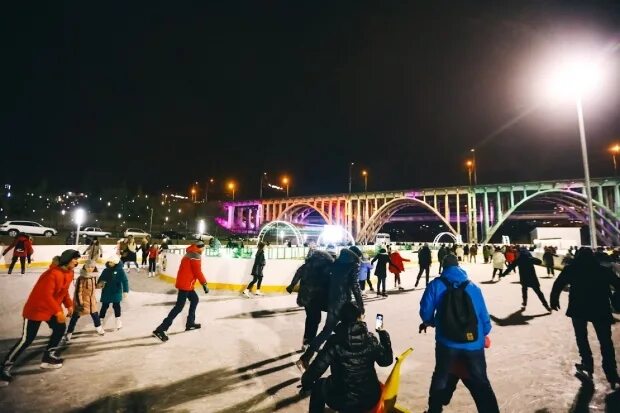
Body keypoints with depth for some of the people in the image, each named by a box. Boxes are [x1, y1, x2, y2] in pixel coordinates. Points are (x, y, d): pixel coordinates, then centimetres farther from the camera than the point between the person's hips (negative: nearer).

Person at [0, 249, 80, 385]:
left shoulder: (69, 273, 1)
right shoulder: (53, 274, -30)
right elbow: (46, 295, -32)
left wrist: (69, 305, 6)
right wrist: (58, 311, -31)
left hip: (51, 309, 9)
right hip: (35, 308, -9)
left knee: (60, 328, 7)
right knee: (27, 339, -5)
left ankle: (48, 356, 22)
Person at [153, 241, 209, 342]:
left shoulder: (190, 253, 15)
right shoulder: (196, 256, -15)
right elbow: (198, 272, -18)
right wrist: (204, 284, -12)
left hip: (185, 283, 10)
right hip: (185, 284, -10)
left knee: (195, 299, 22)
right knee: (179, 307, -9)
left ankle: (190, 323, 29)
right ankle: (161, 329, -11)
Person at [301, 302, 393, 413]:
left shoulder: (335, 341, -17)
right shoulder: (371, 339, -10)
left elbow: (318, 367, -15)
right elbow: (386, 361, 3)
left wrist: (306, 384, 4)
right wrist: (383, 334, 10)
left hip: (343, 401, -3)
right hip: (370, 398, 3)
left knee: (318, 385, 25)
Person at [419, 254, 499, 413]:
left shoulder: (436, 285, -2)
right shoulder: (473, 287, 5)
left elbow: (425, 310, -2)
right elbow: (483, 315, 8)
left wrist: (429, 322, 21)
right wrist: (484, 334, 28)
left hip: (447, 342, -1)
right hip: (474, 343, 1)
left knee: (441, 378, 18)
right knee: (480, 383, 15)